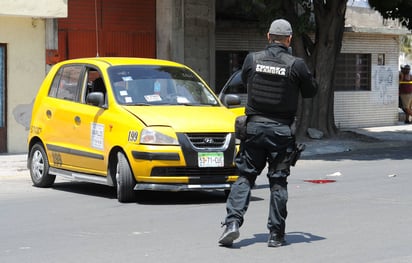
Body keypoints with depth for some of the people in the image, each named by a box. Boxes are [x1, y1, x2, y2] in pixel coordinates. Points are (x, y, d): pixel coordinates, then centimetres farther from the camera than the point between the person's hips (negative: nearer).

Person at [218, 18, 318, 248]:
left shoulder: (252, 59, -2)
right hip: (282, 129, -1)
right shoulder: (296, 65, -9)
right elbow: (311, 91, 5)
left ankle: (233, 222, -8)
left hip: (255, 126, 1)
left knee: (245, 176, 9)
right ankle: (276, 234, 9)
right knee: (278, 181, 6)